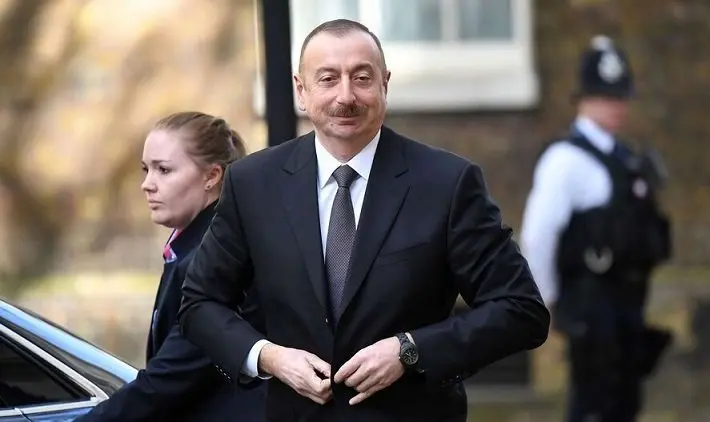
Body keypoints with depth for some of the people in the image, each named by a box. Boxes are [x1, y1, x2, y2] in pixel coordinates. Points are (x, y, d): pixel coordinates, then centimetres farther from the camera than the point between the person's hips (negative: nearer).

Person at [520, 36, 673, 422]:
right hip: (593, 302, -8)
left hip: (629, 301, 8)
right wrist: (550, 300, -11)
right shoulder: (566, 158, -11)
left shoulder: (627, 160, 16)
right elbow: (537, 235, -17)